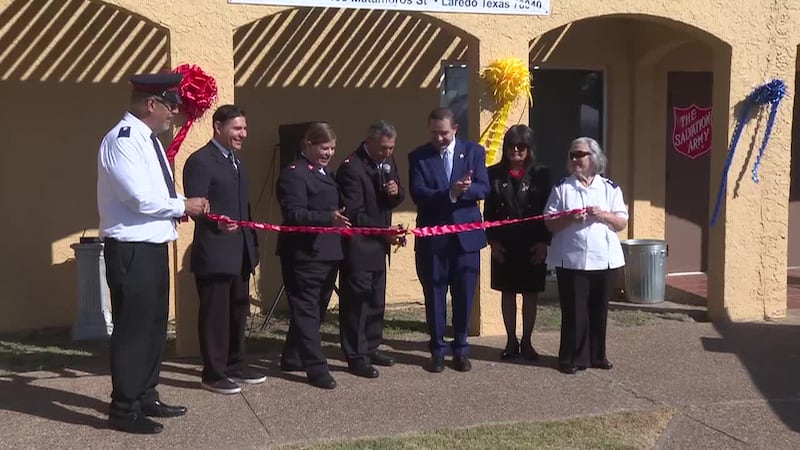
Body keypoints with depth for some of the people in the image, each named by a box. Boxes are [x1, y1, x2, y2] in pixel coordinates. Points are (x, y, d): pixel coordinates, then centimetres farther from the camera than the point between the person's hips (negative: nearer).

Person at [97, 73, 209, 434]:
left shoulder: (149, 140, 13)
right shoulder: (122, 140, -17)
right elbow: (141, 199, -24)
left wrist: (182, 207, -1)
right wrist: (184, 206, -10)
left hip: (154, 247, 10)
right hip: (131, 250, -10)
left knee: (154, 325, 17)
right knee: (132, 328, -2)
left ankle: (145, 398, 30)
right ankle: (124, 410, 9)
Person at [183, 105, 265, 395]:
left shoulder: (236, 162, 18)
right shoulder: (200, 161, -12)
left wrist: (252, 245, 17)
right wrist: (216, 222, -37)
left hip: (240, 253, 9)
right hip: (214, 254, -9)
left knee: (238, 311, 17)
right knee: (215, 313, -1)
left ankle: (235, 366, 30)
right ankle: (213, 373, 10)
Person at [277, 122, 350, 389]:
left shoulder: (325, 172, 17)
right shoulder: (294, 174, -12)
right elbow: (295, 214, -22)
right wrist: (329, 218, -32)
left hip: (328, 253, 10)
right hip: (304, 254, -10)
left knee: (317, 309, 16)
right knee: (306, 311, -3)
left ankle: (292, 358, 29)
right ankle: (316, 368, 0)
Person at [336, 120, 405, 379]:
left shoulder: (388, 161, 6)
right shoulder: (351, 168, -19)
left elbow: (397, 198, 15)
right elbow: (354, 214, -21)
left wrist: (397, 191, -9)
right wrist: (385, 230, -27)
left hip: (378, 244, 8)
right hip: (358, 245, -8)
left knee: (376, 301, 16)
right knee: (357, 301, -2)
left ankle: (370, 348, 28)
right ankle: (356, 357, 5)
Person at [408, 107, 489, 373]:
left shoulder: (474, 152, 4)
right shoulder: (418, 156, 0)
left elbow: (483, 188, -5)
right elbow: (418, 194, -12)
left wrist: (462, 191, -26)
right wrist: (450, 194, -26)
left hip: (466, 235, 1)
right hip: (432, 237, -1)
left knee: (464, 296, 7)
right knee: (434, 296, 6)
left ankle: (461, 349, 21)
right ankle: (437, 350, 18)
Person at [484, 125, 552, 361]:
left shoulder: (541, 175, 0)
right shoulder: (494, 174, 3)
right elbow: (488, 211, 3)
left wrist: (544, 243, -7)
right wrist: (492, 241, -4)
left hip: (533, 245, -1)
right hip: (504, 246, 1)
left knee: (530, 294, 6)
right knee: (507, 293, 7)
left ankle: (526, 342, 17)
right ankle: (511, 342, 17)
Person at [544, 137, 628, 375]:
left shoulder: (610, 188, 8)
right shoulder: (562, 188, 4)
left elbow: (622, 223, 5)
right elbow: (550, 224, 1)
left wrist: (603, 215, -13)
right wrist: (569, 218, -17)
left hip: (604, 259, 2)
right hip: (571, 259, -2)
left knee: (599, 310, 9)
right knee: (574, 310, -1)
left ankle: (597, 355, 22)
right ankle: (573, 358, 8)